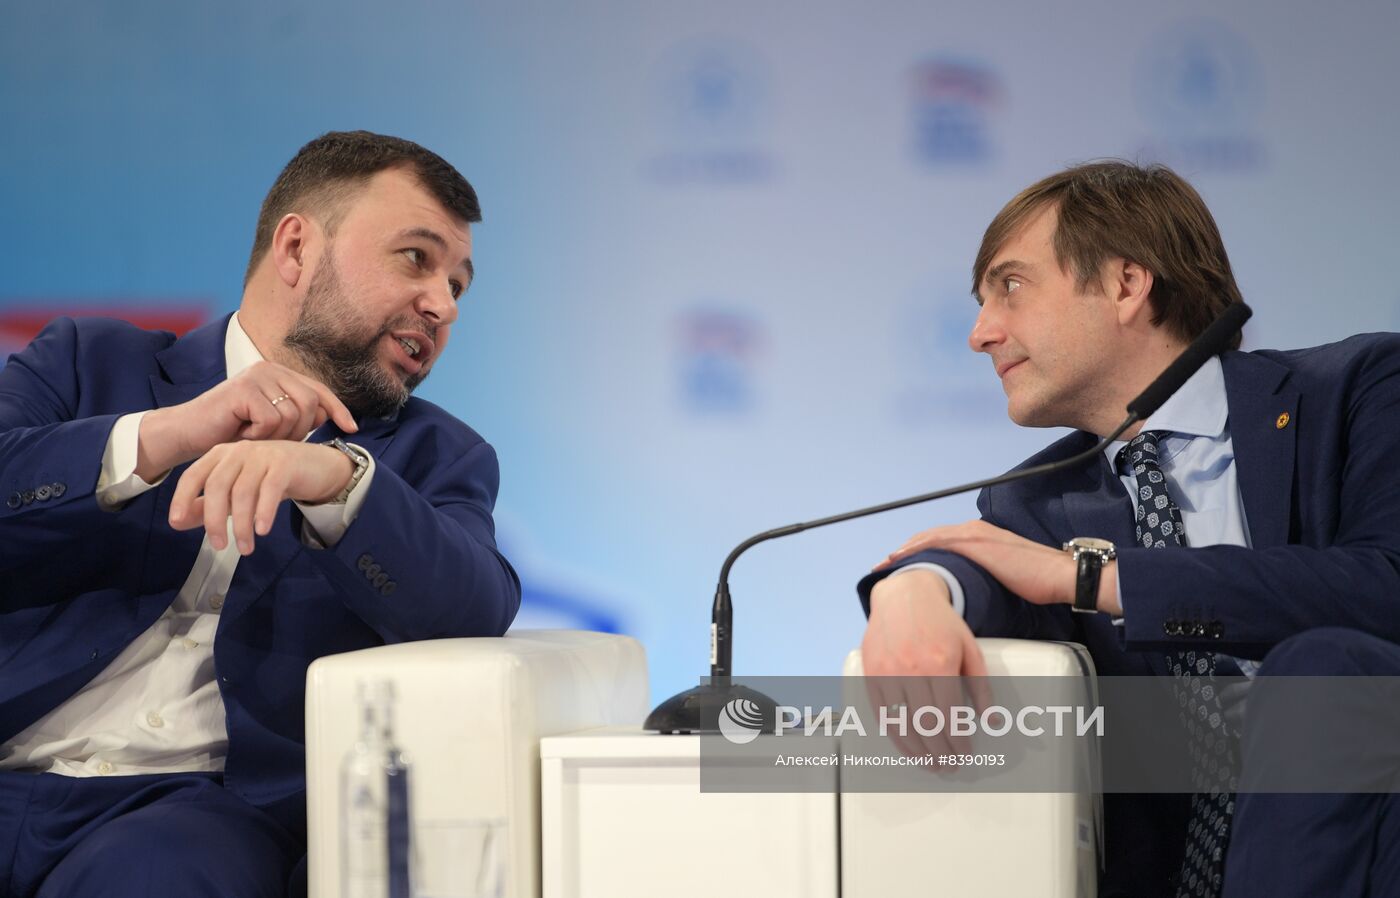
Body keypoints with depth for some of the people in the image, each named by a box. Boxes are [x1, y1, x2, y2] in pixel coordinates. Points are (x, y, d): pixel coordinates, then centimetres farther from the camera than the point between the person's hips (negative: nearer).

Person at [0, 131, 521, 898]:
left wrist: (336, 476, -22)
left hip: (207, 805, 0)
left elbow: (475, 612, -5)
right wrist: (162, 438, -10)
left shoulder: (436, 456, 18)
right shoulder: (86, 365, 18)